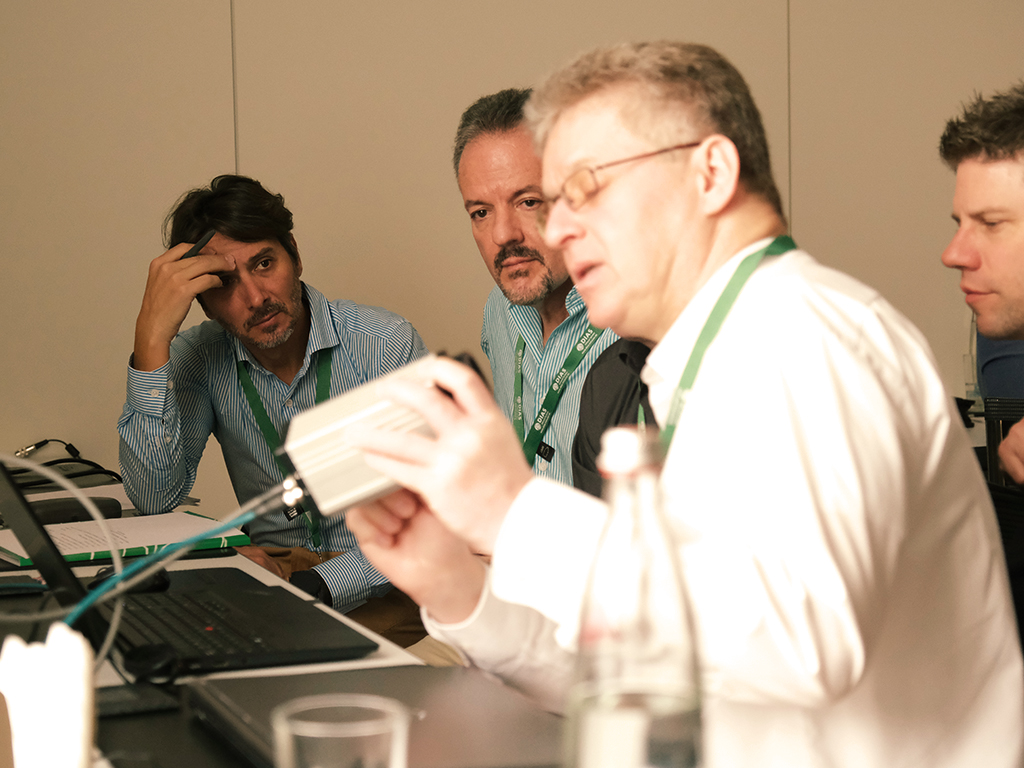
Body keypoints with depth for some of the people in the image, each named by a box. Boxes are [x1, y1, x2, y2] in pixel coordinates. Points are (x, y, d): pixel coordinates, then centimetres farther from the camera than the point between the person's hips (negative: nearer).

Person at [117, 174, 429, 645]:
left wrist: (313, 589, -25)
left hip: (379, 594, -3)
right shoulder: (199, 359, 0)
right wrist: (152, 337, -19)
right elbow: (154, 499, -13)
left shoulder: (388, 345, -10)